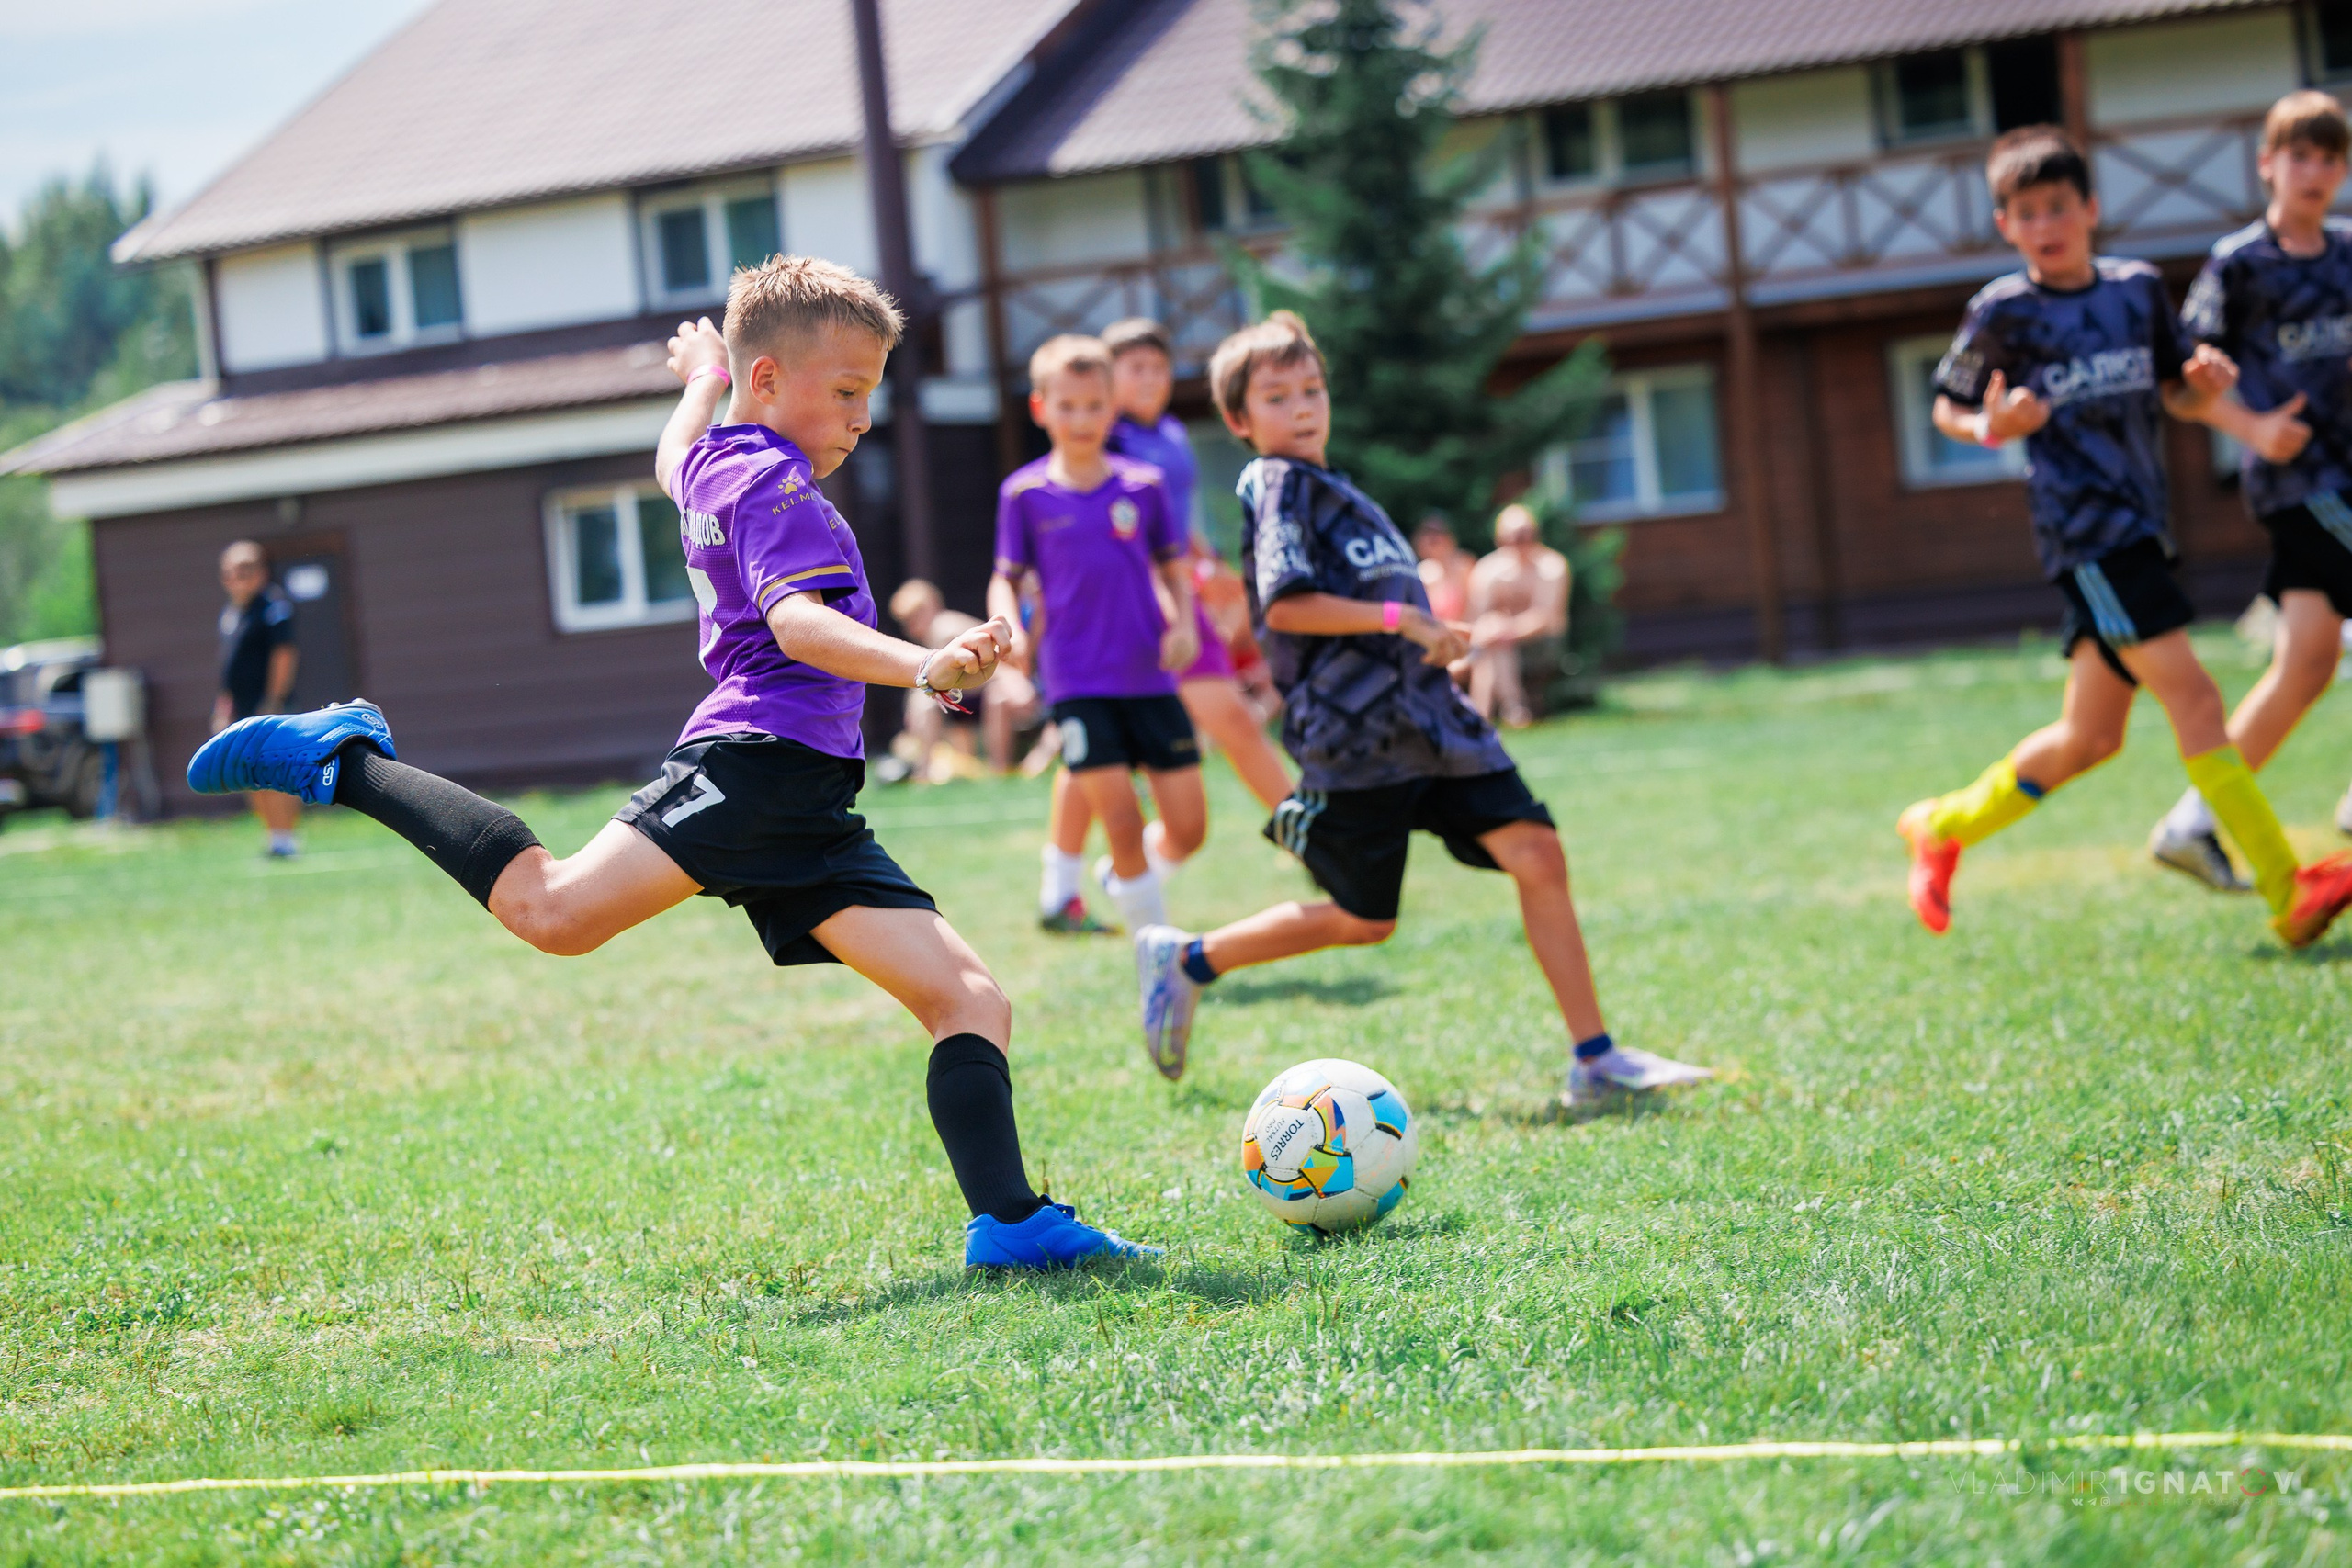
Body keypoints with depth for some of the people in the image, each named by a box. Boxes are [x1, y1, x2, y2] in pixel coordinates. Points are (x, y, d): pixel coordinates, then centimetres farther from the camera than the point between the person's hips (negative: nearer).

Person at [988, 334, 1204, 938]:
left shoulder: (1143, 485, 4)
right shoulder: (1025, 494, 1)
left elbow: (1172, 567, 13)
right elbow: (1006, 578, 6)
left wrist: (1183, 625, -4)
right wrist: (1009, 628, -13)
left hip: (1151, 678, 2)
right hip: (1079, 683, -2)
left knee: (1188, 827, 0)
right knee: (1123, 820, -10)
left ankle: (1125, 876, 31)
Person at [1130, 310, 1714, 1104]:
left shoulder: (1329, 488, 21)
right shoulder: (1277, 487, -7)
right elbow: (1284, 603, -20)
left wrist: (1431, 641, 20)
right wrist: (1399, 617, -20)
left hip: (1428, 716, 8)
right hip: (1357, 736, -8)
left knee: (1537, 853, -6)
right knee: (1362, 922, 0)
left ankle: (1596, 1058, -4)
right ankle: (1185, 960, 20)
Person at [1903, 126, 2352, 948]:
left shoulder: (2139, 287, 10)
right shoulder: (2002, 312, -4)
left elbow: (2177, 399, 17)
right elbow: (1947, 408, 6)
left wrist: (2209, 384, -6)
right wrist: (1993, 426, -15)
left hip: (2139, 532, 7)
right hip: (2082, 530, -7)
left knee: (2090, 736, 12)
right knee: (2194, 698, -15)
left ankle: (1942, 826, 29)